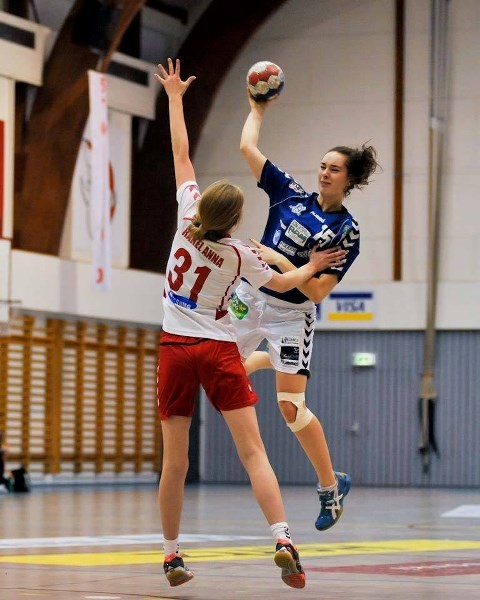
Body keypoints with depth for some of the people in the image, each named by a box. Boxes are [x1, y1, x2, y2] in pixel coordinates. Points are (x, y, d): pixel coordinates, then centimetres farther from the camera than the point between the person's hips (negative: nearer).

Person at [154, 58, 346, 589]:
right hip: (218, 351, -2)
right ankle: (282, 541, -21)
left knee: (174, 461, 5)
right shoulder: (240, 255, -4)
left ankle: (171, 554, 11)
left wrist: (175, 97, 17)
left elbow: (181, 155, 7)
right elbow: (282, 283, 14)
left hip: (174, 348, 2)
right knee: (252, 452, -8)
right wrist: (312, 267, 34)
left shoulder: (187, 220, -2)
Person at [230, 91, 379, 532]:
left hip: (291, 316, -5)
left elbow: (318, 291, -17)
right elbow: (248, 148, 3)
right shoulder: (291, 194, 0)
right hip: (251, 297, 5)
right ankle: (265, 359, 46)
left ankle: (331, 485, 8)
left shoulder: (346, 231, -11)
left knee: (290, 408, -9)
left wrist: (279, 260, -21)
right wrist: (258, 110, 8)